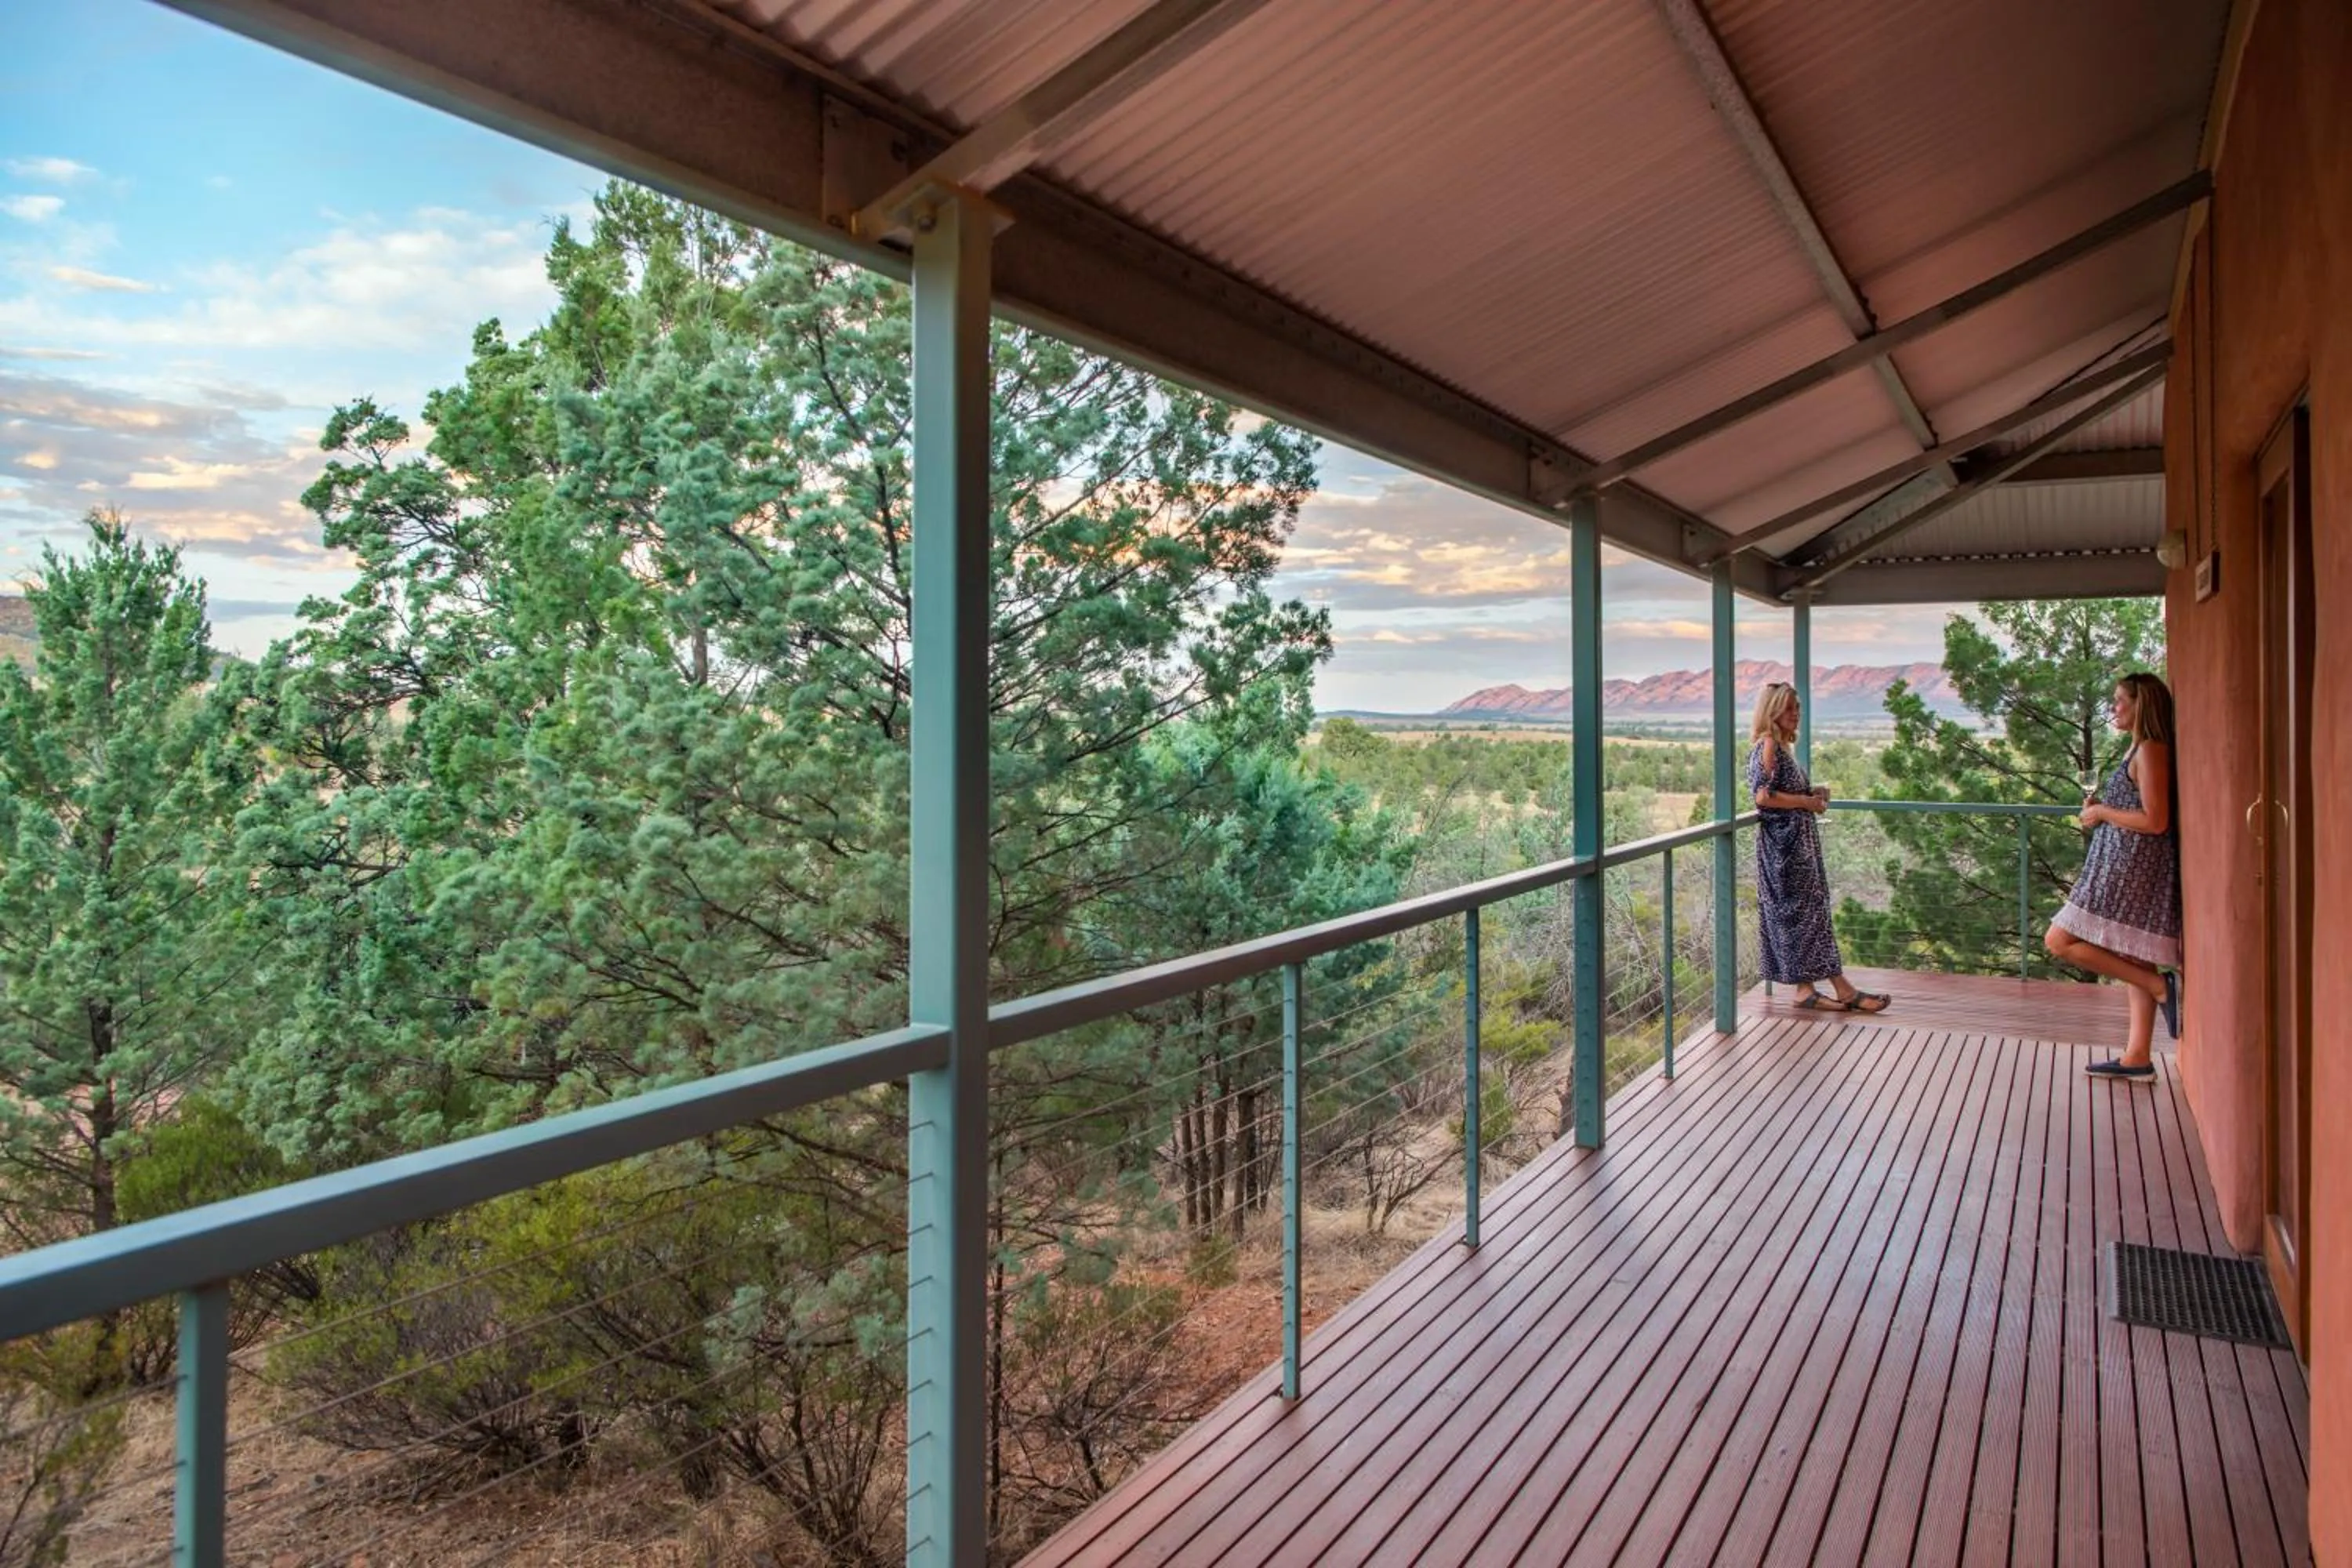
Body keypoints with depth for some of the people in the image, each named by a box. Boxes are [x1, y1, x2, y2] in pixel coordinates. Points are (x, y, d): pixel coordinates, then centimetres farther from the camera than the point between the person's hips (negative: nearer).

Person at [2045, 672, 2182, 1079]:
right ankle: (2138, 1057, 13)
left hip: (2133, 870, -10)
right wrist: (2101, 808, 9)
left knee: (2059, 941, -10)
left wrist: (2102, 812, -9)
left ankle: (2159, 986, -8)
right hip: (2125, 868, 10)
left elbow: (2155, 821, -20)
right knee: (2134, 961, 10)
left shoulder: (2150, 751, -13)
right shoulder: (2139, 750, 17)